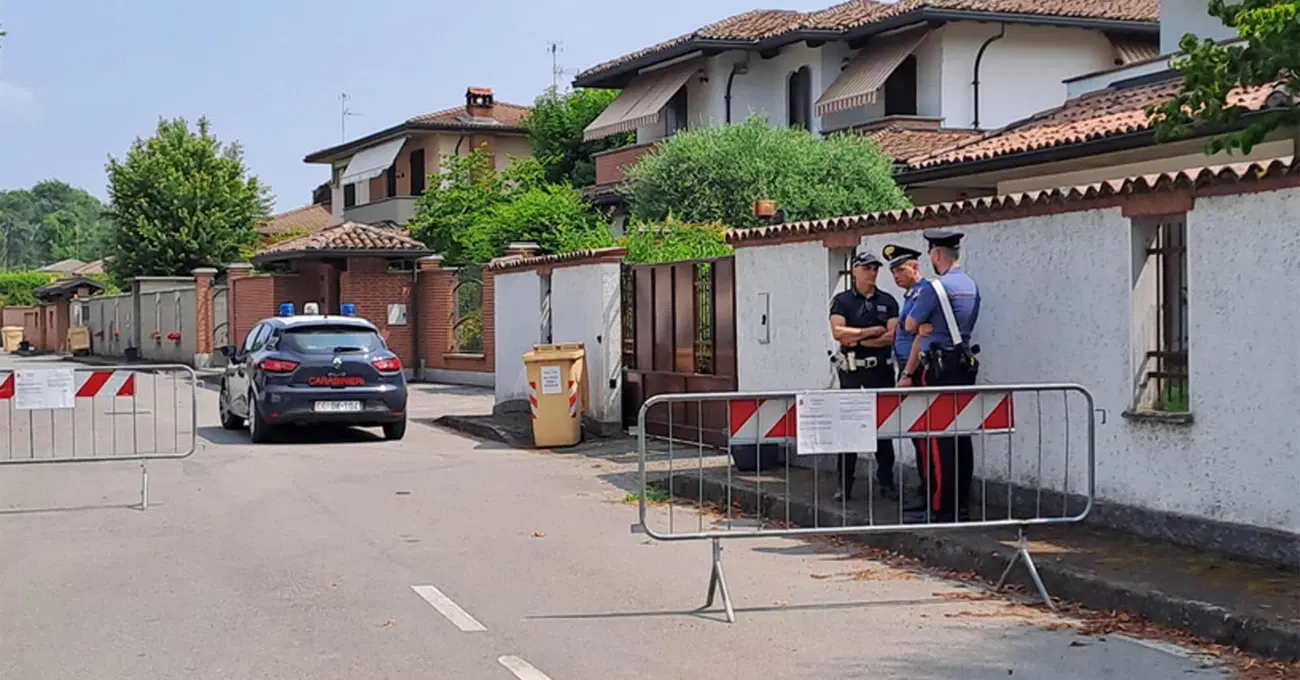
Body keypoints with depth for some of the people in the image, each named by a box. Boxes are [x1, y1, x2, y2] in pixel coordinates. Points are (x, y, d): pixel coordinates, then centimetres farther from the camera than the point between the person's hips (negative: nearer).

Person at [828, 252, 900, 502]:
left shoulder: (887, 301, 9)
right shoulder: (841, 301, 5)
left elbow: (892, 336, -3)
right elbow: (838, 332, -10)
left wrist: (858, 339, -8)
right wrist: (873, 331, -7)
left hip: (881, 370, 1)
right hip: (851, 371, -1)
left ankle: (886, 482, 10)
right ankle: (844, 485, 5)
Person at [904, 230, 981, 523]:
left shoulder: (935, 287, -14)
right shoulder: (971, 286, 11)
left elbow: (910, 325, -7)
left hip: (939, 368, -8)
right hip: (965, 364, 8)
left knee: (938, 439, -5)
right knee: (962, 436, 10)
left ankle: (941, 508, -5)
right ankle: (961, 504, 14)